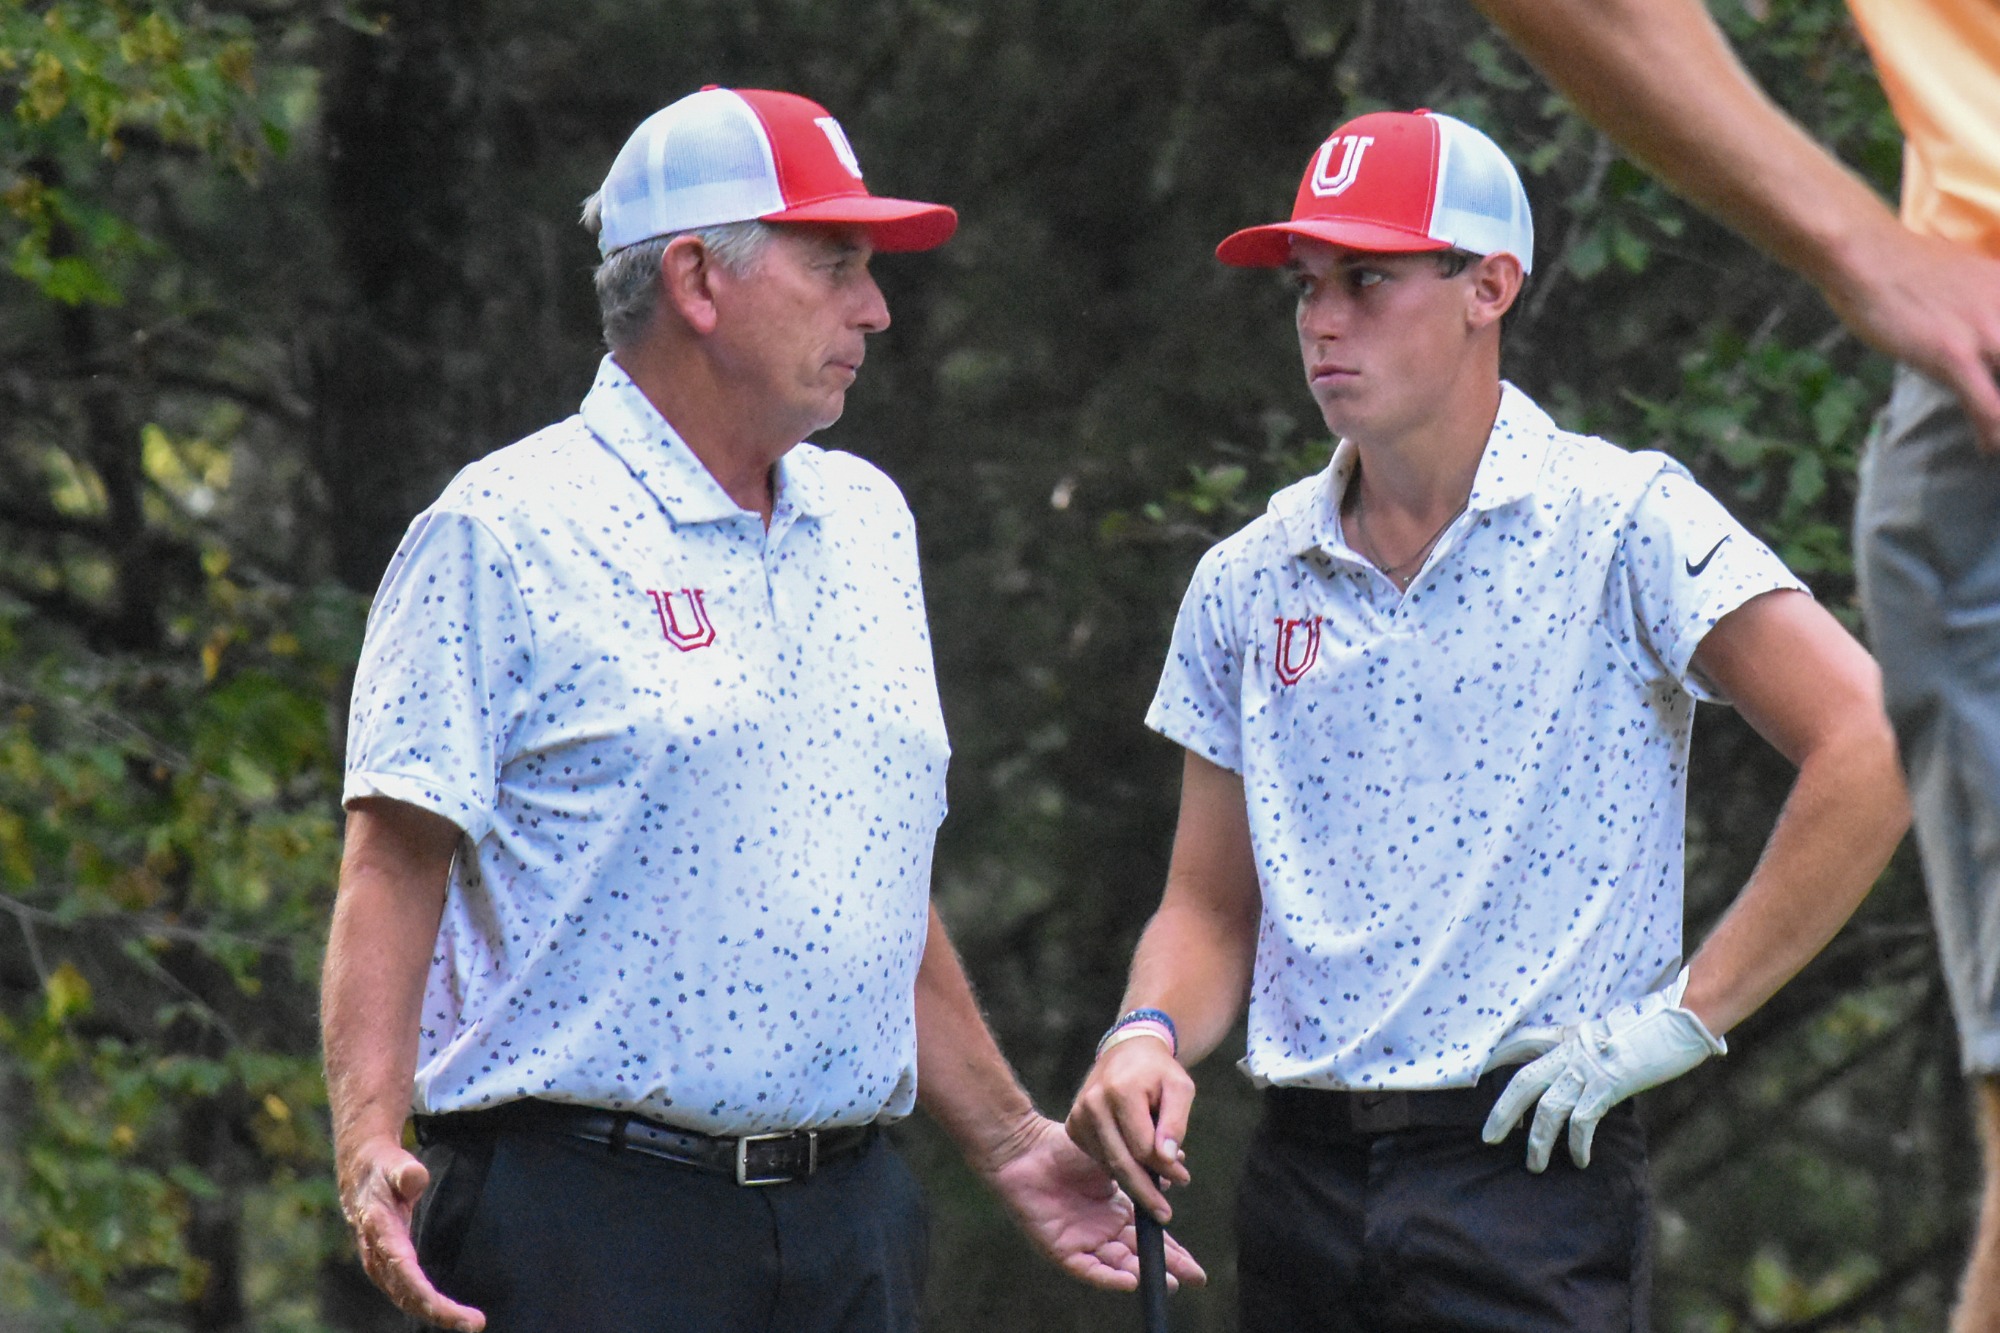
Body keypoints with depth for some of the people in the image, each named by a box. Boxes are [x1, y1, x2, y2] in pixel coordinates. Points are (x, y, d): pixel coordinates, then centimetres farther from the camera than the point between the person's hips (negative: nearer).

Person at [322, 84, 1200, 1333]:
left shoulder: (867, 522, 16)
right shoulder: (504, 535, -4)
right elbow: (395, 865, -10)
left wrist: (1008, 1137, 23)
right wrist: (371, 1148, -23)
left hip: (850, 1222, 6)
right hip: (583, 1219, -6)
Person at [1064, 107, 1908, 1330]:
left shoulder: (1618, 522, -5)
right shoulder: (1249, 585, 12)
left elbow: (1870, 750, -14)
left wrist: (1686, 1016, -13)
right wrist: (1152, 1034, -5)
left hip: (1531, 1172, -5)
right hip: (1303, 1174, 5)